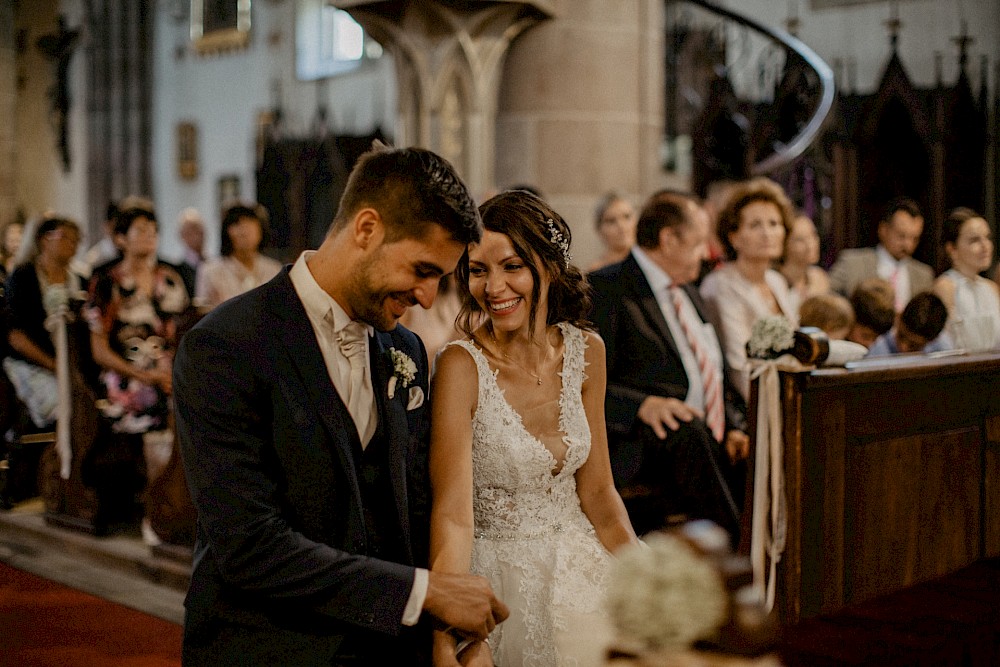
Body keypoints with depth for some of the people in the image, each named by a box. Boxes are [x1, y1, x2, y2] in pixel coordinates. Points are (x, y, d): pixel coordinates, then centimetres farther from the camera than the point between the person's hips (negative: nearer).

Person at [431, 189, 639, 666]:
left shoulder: (585, 351, -3)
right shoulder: (462, 366, -19)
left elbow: (596, 491, 3)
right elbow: (452, 513, -26)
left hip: (577, 568, 5)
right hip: (497, 583, -4)